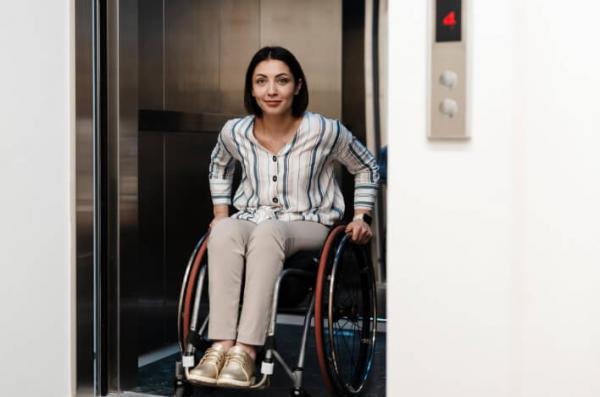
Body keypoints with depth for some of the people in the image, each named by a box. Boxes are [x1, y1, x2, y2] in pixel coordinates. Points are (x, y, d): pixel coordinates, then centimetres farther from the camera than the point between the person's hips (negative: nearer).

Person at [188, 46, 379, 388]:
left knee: (267, 233, -39)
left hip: (307, 225, -3)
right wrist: (221, 212, 13)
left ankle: (246, 350, -43)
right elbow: (219, 167, 22)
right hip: (252, 219, 3)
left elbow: (367, 169, 6)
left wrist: (362, 216, -1)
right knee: (224, 232, -35)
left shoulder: (324, 131, -12)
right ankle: (221, 344, -40)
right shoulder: (235, 132, -3)